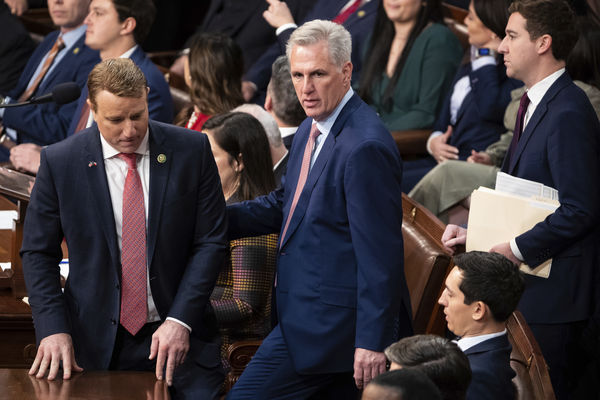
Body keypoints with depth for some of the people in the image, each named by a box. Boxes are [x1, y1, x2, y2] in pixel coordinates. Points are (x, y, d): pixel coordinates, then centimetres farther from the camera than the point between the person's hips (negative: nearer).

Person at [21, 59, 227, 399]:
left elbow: (211, 242, -1)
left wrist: (180, 321, -11)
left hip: (178, 336, 0)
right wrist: (53, 329, -11)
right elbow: (38, 253, 3)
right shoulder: (59, 162, -2)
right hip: (95, 344, 0)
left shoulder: (192, 151, -1)